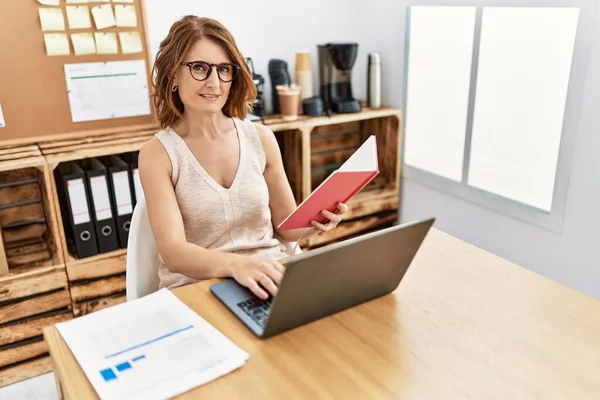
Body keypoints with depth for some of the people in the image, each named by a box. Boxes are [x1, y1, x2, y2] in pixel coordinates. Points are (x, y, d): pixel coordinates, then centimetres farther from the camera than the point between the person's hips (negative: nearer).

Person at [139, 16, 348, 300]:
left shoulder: (261, 138, 3)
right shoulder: (157, 153, -5)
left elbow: (286, 226, 10)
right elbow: (173, 251, -15)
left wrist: (314, 221, -13)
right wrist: (235, 264, -35)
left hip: (270, 278, 4)